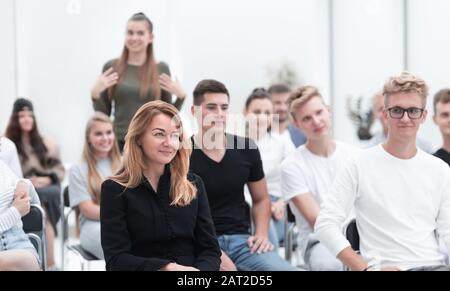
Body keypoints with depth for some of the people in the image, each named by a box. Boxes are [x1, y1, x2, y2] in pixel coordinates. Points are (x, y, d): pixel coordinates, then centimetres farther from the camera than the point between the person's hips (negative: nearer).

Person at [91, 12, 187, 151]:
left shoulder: (161, 69, 5)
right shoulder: (111, 67, 4)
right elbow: (103, 114, 8)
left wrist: (181, 96, -6)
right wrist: (95, 94, -9)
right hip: (119, 142, 0)